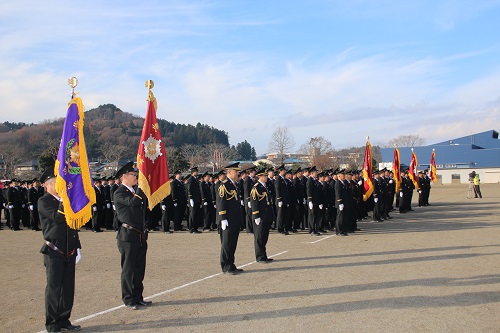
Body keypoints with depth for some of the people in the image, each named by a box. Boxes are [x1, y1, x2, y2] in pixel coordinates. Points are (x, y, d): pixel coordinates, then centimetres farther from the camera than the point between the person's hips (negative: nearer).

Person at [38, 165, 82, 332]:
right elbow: (58, 217, -23)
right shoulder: (44, 201, -6)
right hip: (54, 251, -6)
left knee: (68, 287, 10)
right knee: (54, 287, 0)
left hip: (69, 251, 6)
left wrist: (77, 247, 16)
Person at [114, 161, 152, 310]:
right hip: (128, 236, -8)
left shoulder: (135, 191, 17)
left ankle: (138, 297, 22)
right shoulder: (119, 193, -9)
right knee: (128, 269, 1)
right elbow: (133, 202, -26)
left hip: (140, 236, 8)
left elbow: (142, 207, 23)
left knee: (139, 268, 12)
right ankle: (129, 300, 11)